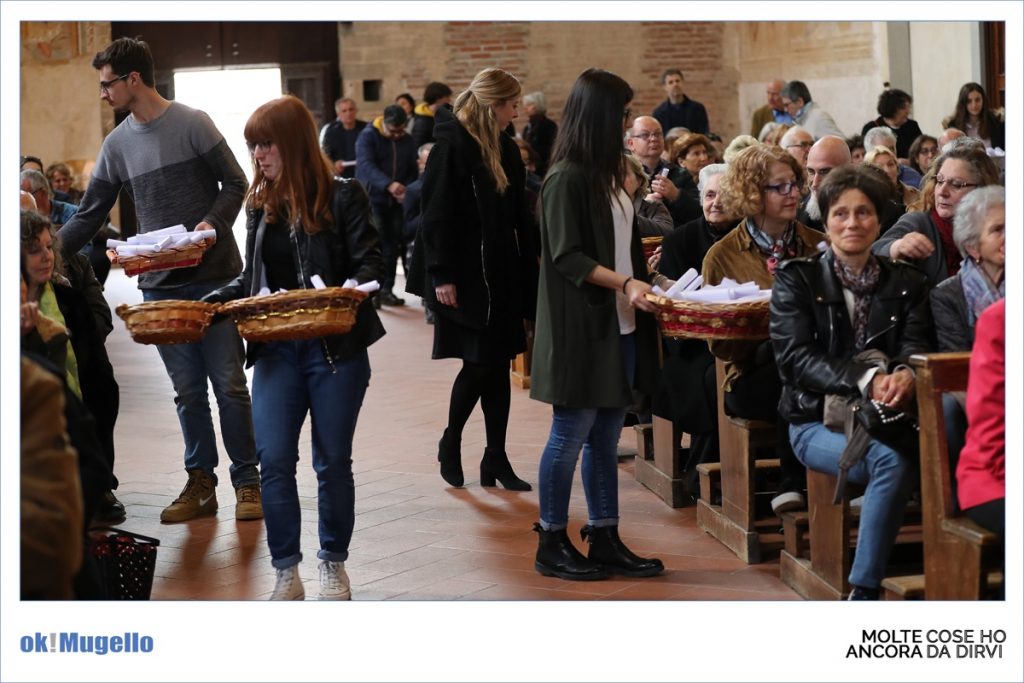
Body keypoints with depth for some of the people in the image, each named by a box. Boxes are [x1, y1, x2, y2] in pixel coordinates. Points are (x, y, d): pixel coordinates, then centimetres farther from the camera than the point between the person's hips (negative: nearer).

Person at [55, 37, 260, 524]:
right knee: (187, 390, 7)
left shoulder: (192, 124, -4)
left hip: (214, 276, -4)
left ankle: (247, 482, 10)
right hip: (159, 285, 4)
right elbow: (88, 217, 12)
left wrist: (213, 223, -18)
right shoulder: (116, 145, 10)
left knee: (229, 385, 0)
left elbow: (235, 184, -1)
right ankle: (200, 483, 16)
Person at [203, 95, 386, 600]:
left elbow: (369, 265, -8)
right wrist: (209, 301, 3)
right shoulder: (261, 203, 9)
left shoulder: (342, 196, -5)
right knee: (273, 459, -3)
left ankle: (333, 564, 24)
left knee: (333, 462, 7)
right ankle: (286, 573, 9)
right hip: (276, 350, 4)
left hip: (336, 348, -4)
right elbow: (252, 280, 16)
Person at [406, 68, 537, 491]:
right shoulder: (452, 147, -12)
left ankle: (496, 457, 14)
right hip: (466, 276, -7)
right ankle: (450, 442, 17)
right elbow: (437, 216, -15)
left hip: (501, 276, 7)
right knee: (480, 364, -4)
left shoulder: (505, 150, 11)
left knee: (497, 365, 8)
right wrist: (441, 277, -17)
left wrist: (525, 275, 11)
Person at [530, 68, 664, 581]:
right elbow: (567, 256, -18)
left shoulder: (606, 174, 13)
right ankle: (552, 544, 9)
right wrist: (624, 282, -24)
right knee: (571, 433, 0)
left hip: (618, 325, 8)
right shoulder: (566, 178, -13)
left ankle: (605, 541, 17)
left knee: (605, 436, 11)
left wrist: (643, 280, 12)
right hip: (580, 326, -8)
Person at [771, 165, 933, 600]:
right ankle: (864, 592, -23)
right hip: (817, 420, -3)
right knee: (892, 461, -35)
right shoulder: (797, 280, 5)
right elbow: (793, 356, -7)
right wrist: (865, 380, -23)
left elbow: (916, 345, 2)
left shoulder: (906, 283, 15)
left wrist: (906, 375, -25)